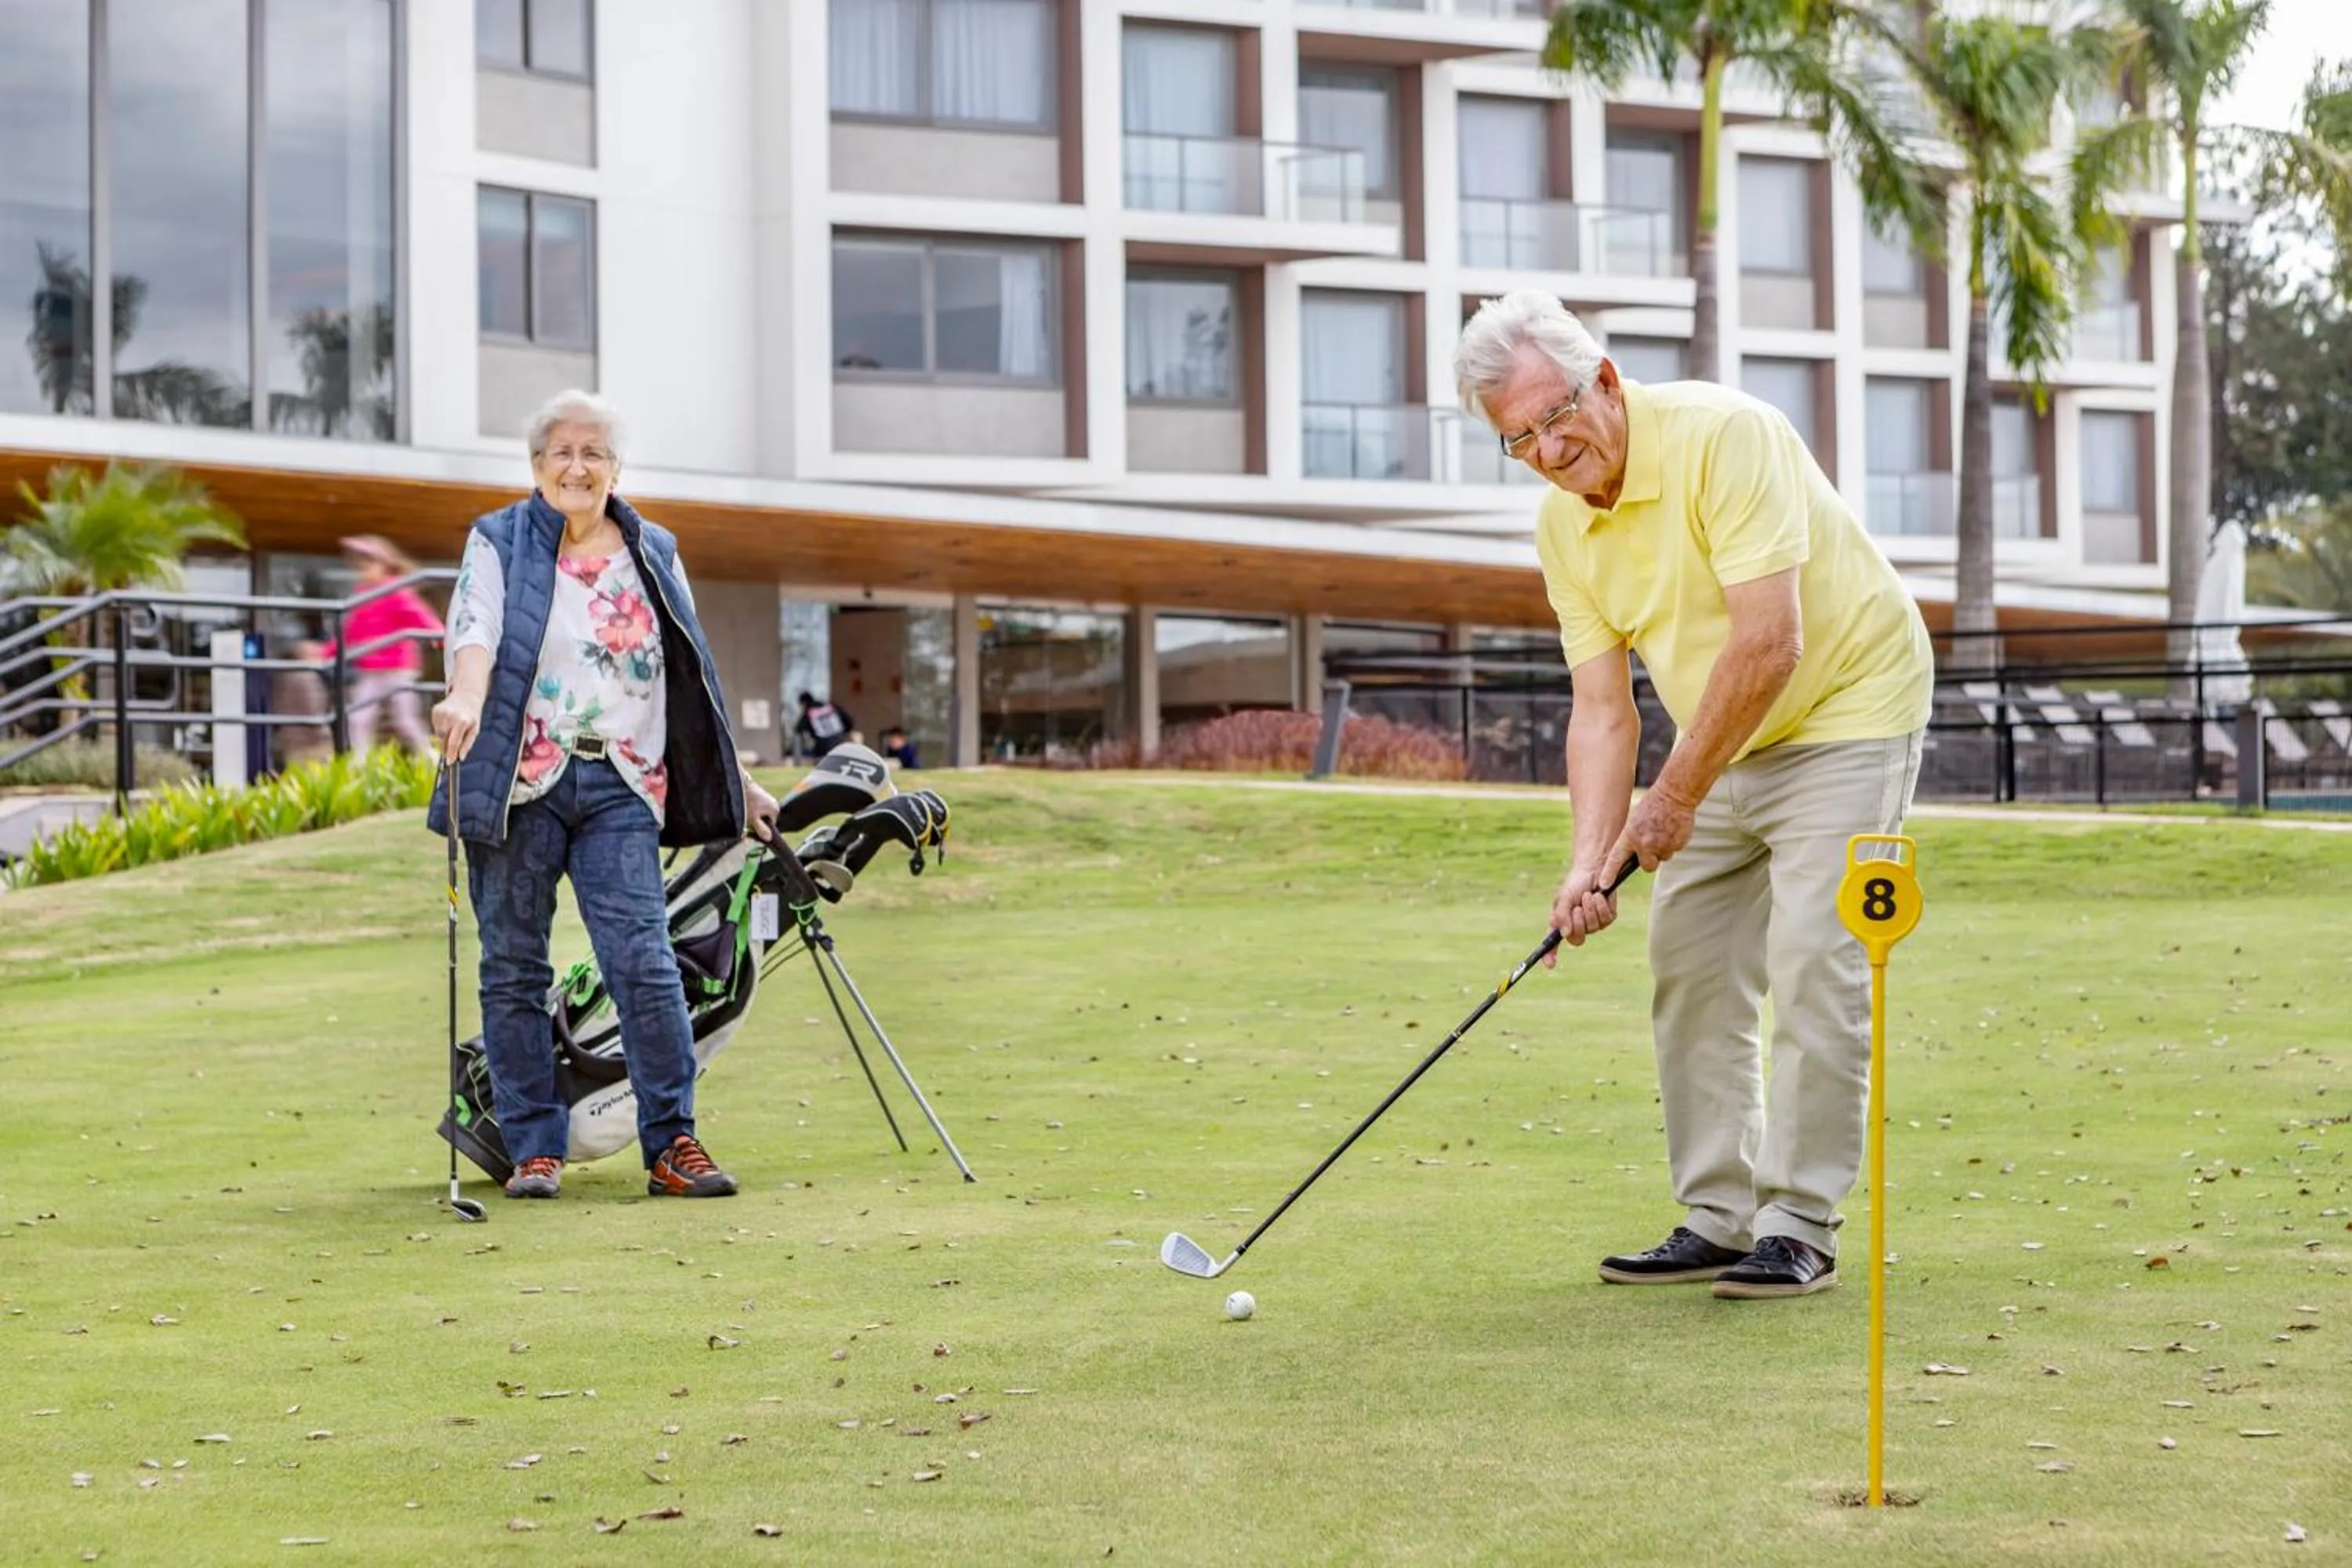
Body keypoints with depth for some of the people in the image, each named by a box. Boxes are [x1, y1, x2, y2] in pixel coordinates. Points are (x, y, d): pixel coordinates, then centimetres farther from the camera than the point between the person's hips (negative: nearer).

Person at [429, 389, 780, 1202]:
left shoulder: (653, 556, 17)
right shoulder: (499, 544, 7)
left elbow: (691, 679, 22)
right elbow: (476, 627, -13)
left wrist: (739, 781, 22)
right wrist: (465, 698, -33)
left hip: (620, 785, 1)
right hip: (522, 782, -1)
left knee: (643, 961, -9)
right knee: (514, 968, 1)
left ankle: (672, 1142, -4)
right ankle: (533, 1146, 8)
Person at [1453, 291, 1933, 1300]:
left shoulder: (1722, 437, -27)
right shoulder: (1561, 526, -4)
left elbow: (1768, 646, -30)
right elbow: (1602, 708, -3)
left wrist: (1677, 794, -22)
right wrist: (1591, 861, -16)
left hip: (1845, 712, -8)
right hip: (1727, 744, 8)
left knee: (1812, 965, -14)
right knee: (1689, 969, 6)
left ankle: (1799, 1227, -9)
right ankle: (1717, 1218, 14)